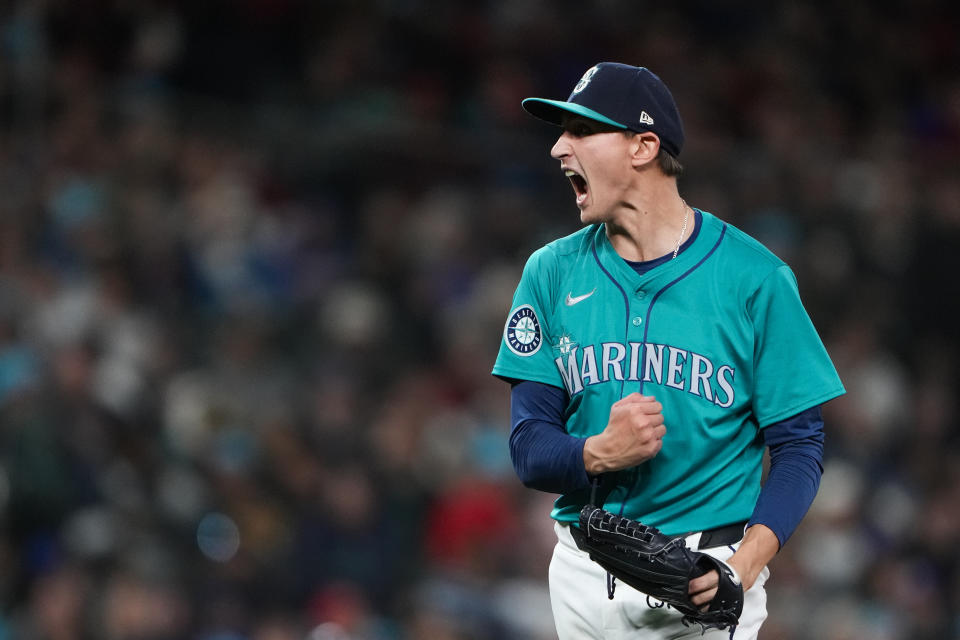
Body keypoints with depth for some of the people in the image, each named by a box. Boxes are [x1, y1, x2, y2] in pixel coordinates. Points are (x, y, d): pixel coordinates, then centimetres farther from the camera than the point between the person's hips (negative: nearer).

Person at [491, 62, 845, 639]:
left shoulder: (754, 278, -4)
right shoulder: (552, 273, 6)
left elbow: (800, 446, -6)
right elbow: (530, 449, 3)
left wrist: (746, 562, -21)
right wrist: (603, 453, -19)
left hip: (706, 573, -3)